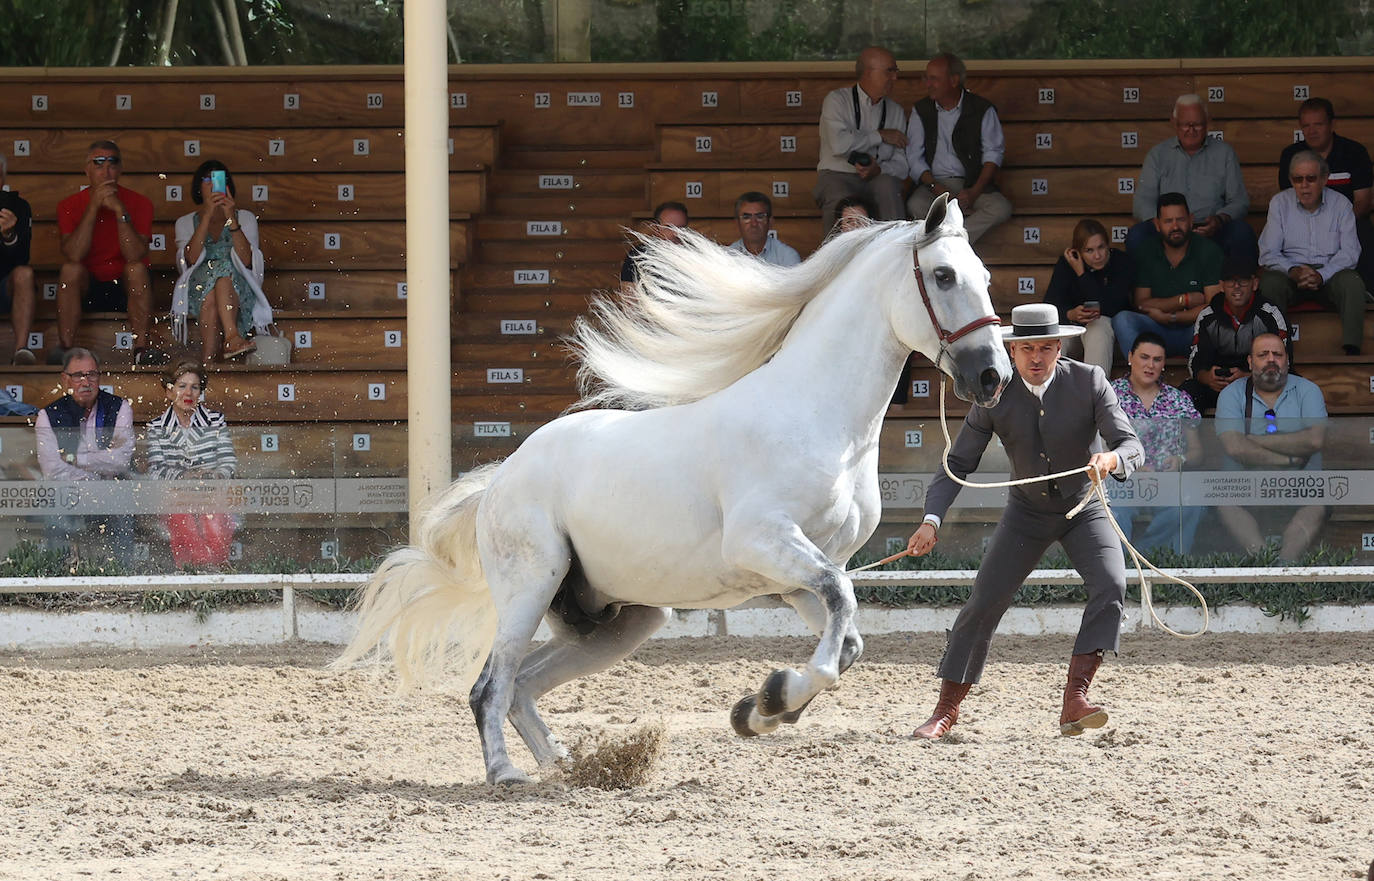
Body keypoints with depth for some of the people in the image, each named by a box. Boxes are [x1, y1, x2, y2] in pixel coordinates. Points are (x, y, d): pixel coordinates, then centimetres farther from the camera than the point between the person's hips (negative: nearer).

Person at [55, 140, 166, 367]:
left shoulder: (139, 203, -4)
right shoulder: (70, 206, -3)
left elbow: (135, 256, -20)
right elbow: (73, 256, -20)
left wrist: (120, 211, -27)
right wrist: (93, 207, -24)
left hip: (125, 288, 0)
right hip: (87, 289, 0)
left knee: (137, 268, -30)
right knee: (71, 269, -29)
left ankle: (142, 349, -35)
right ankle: (66, 349, -33)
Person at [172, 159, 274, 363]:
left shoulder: (245, 218, 15)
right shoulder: (186, 222, 17)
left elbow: (247, 261, -4)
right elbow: (191, 258, -7)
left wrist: (232, 219, -12)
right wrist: (208, 215, -12)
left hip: (239, 291, 0)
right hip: (197, 290, 0)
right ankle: (232, 337, -53)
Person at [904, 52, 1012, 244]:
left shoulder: (982, 110, 3)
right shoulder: (921, 111, 8)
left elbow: (993, 154, 0)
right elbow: (914, 158, 4)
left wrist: (974, 192, -14)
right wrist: (936, 188, -13)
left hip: (973, 183, 0)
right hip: (933, 183, 0)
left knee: (1001, 209, -31)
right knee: (916, 205, -35)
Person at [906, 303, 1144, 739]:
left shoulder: (1088, 382, -17)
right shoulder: (995, 396, -14)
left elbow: (1132, 445, -21)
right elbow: (958, 463, -10)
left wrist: (1112, 458, -46)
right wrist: (932, 519, -25)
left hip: (1083, 507, -1)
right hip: (1027, 512, 1)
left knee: (1110, 586, -25)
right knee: (983, 604, -5)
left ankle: (1074, 701, -29)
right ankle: (946, 711, 8)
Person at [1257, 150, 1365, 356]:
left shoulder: (1340, 204, 2)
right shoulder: (1280, 203, 4)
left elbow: (1350, 252, -5)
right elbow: (1268, 253, -2)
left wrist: (1321, 275, -23)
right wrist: (1293, 271, -23)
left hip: (1330, 272, 0)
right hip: (1290, 272, 0)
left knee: (1353, 283, -32)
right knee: (1270, 283, -32)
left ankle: (1352, 350, -36)